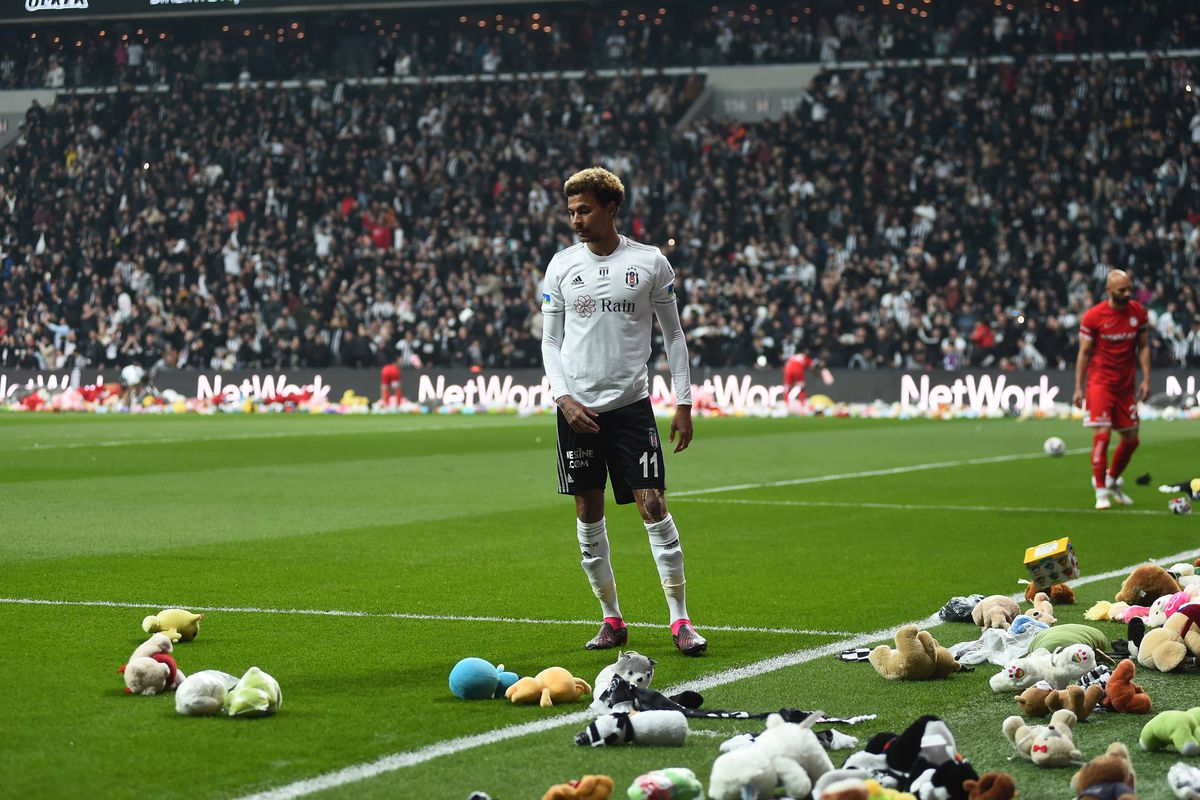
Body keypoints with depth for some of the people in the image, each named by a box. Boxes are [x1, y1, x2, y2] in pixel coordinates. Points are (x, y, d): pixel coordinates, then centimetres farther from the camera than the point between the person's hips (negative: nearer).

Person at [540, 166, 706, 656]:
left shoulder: (650, 263, 0)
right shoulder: (562, 265, 5)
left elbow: (673, 334, 7)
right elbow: (550, 340, 9)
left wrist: (683, 402, 2)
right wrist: (564, 397, -5)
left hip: (631, 404, -2)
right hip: (577, 408, 2)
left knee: (654, 508, -7)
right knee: (588, 515, 4)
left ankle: (680, 620, 0)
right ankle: (611, 619, 15)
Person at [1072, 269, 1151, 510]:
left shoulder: (1138, 312, 2)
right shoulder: (1093, 316, -9)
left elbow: (1143, 346, 9)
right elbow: (1084, 352, -3)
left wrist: (1146, 379, 0)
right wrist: (1078, 388, -6)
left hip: (1126, 385, 5)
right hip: (1100, 382, -4)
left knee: (1131, 439, 7)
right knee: (1102, 434, -14)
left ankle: (1112, 481, 30)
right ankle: (1101, 492, -6)